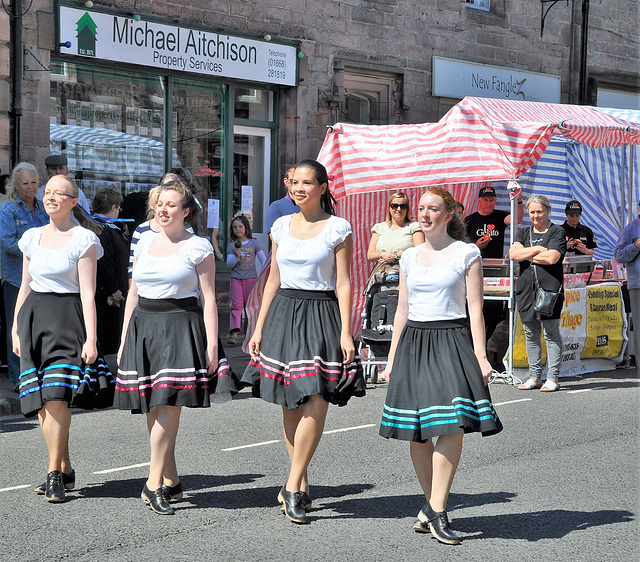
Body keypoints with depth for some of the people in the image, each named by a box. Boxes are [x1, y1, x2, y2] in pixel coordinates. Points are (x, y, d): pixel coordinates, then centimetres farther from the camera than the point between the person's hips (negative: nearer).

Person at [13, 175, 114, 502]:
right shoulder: (32, 237, 13)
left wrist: (90, 338, -13)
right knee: (41, 401, 2)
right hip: (33, 317, 5)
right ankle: (65, 470, 13)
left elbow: (88, 294, -7)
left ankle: (54, 474, -8)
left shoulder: (84, 239, -3)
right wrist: (16, 330, 15)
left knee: (57, 396, -16)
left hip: (67, 318, -5)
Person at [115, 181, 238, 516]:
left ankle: (154, 485, -11)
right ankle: (171, 481, 13)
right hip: (143, 326, 5)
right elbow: (133, 294, 18)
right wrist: (124, 339, 14)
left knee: (167, 407, -13)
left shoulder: (199, 247, 1)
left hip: (181, 327, -5)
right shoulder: (144, 243, 15)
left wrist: (212, 343, -10)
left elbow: (208, 299, -2)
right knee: (152, 412, 3)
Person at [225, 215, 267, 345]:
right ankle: (234, 333, -18)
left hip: (250, 278, 0)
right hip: (236, 278, 1)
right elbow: (229, 265, 2)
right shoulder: (231, 246, 5)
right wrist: (236, 256, -17)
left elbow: (263, 260, 7)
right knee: (236, 305, -9)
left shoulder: (254, 243, 2)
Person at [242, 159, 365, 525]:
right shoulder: (282, 226, 12)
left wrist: (345, 333, -10)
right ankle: (302, 487, 13)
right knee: (290, 406, 4)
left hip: (321, 316, -4)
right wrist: (259, 328, 11)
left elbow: (344, 284, -2)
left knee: (316, 404, -14)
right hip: (283, 314, 4)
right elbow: (274, 281, 15)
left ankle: (293, 487, -8)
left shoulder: (338, 228, 0)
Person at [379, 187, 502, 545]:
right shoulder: (410, 257, 14)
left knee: (452, 426, -17)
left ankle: (435, 510, -12)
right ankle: (435, 506, 15)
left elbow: (475, 309, -1)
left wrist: (480, 355, -9)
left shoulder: (467, 254, 2)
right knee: (415, 432, 1)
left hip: (451, 341, -4)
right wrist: (392, 358, 14)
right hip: (413, 342, 4)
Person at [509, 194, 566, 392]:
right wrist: (538, 249, -7)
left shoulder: (557, 232, 2)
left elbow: (552, 257, -13)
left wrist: (526, 255, -3)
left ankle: (552, 378, 0)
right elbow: (513, 253, 1)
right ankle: (535, 376, 17)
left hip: (549, 289, -5)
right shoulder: (523, 233, 18)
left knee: (551, 334, -3)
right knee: (530, 335, 9)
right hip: (526, 290, 5)